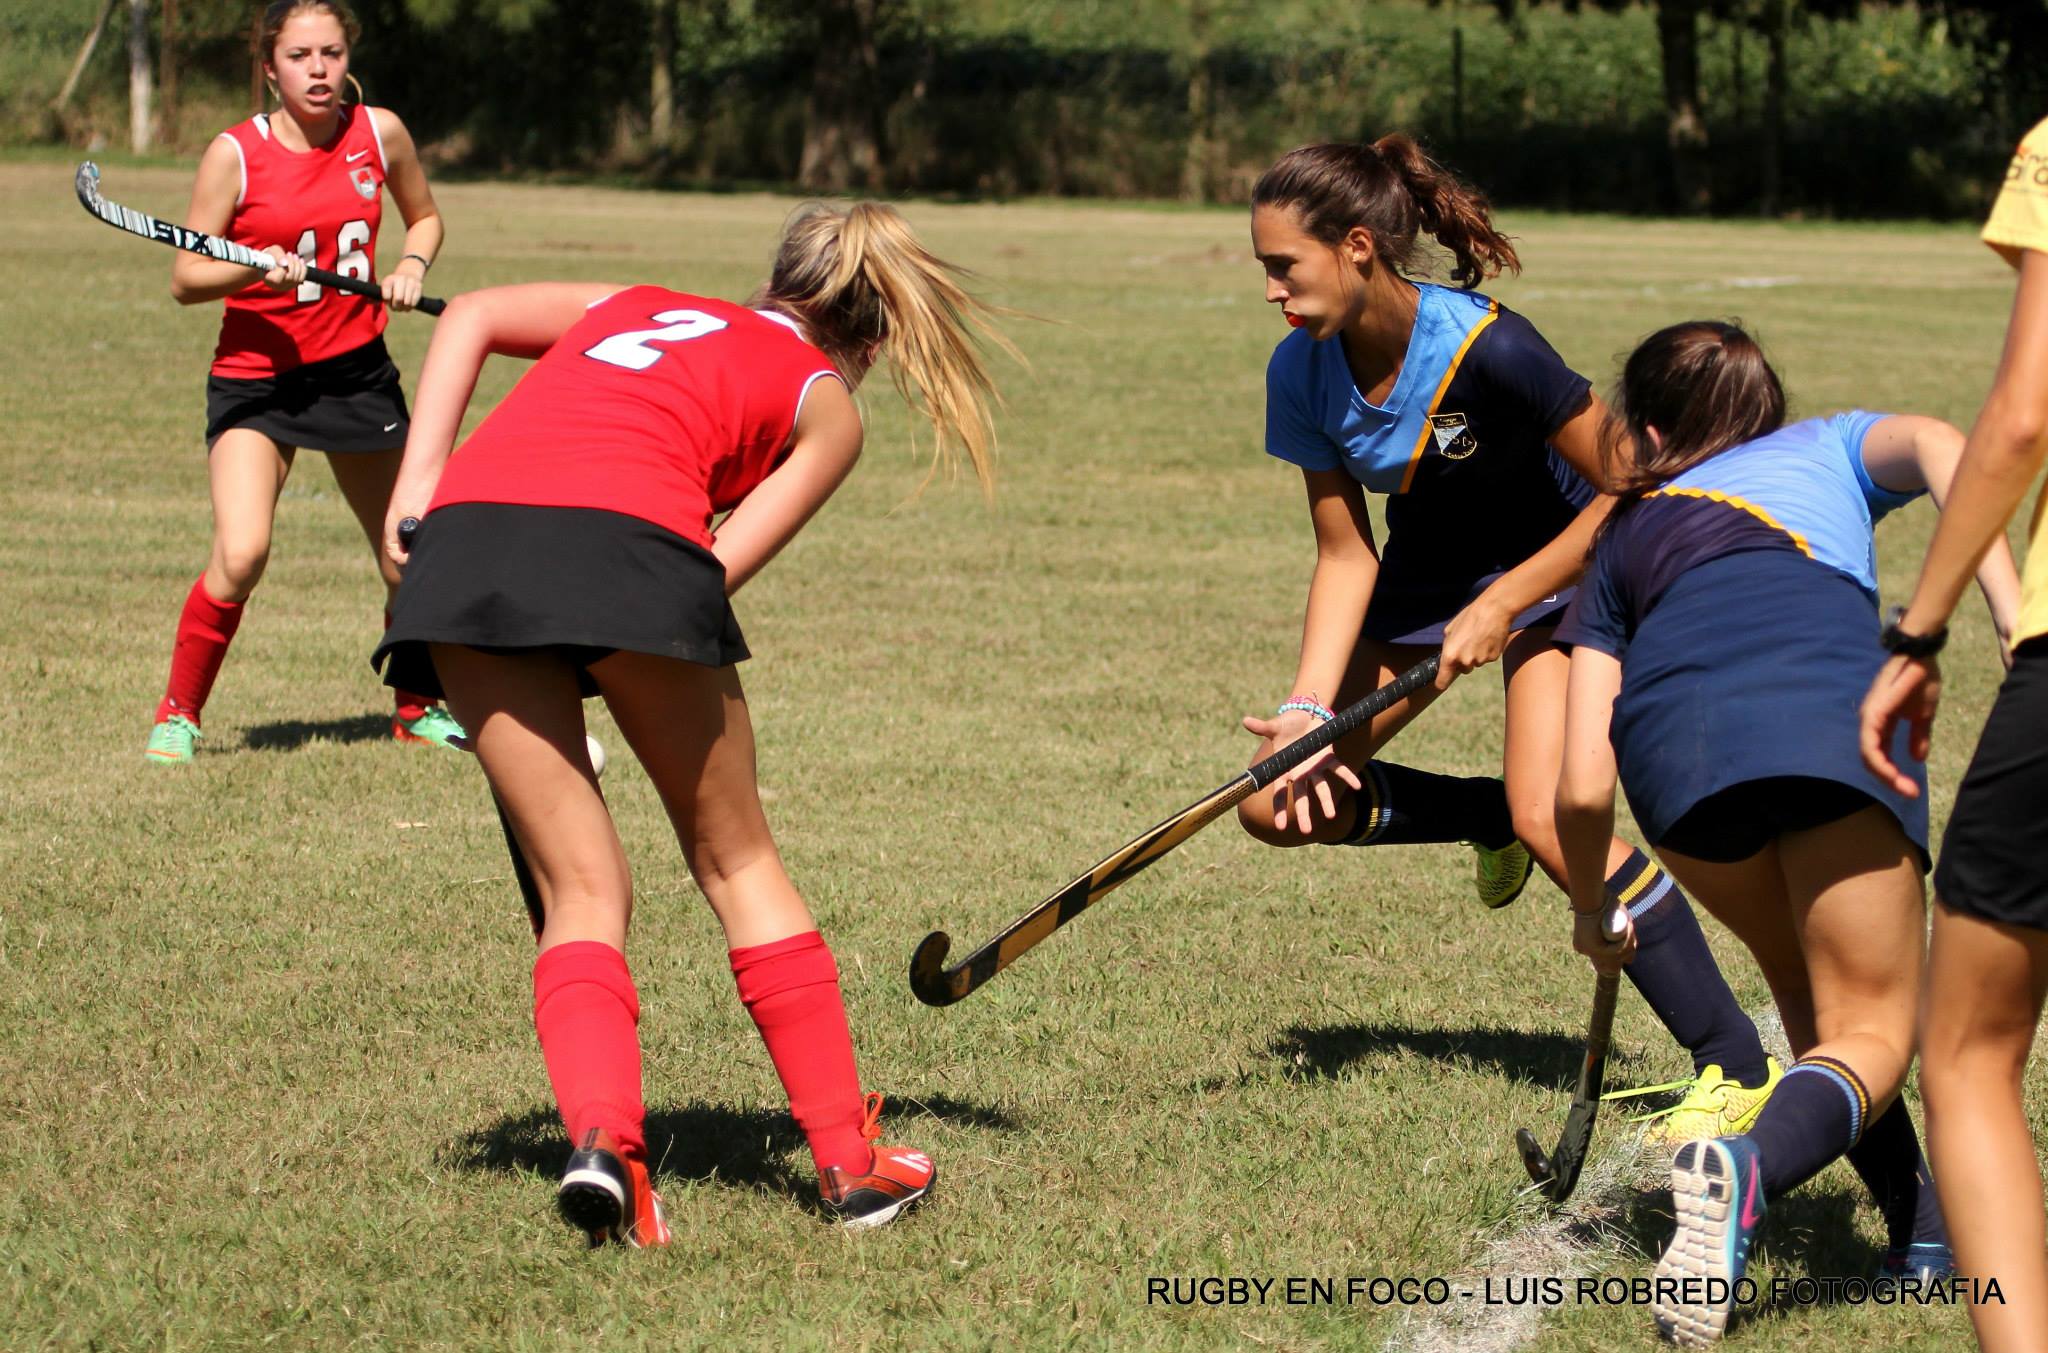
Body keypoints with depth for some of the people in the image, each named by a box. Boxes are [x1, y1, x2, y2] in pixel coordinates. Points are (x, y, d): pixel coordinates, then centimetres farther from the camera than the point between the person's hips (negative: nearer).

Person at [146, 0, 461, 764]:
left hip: (356, 370, 3)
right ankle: (177, 714, -1)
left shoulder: (379, 133, -2)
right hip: (255, 375, -3)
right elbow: (185, 279, -8)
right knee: (241, 555, -21)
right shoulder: (236, 154, -11)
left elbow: (424, 215, 17)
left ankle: (416, 710, 33)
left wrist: (411, 265, -3)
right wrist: (254, 269, -25)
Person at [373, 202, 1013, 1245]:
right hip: (622, 536, -3)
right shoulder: (826, 408, 24)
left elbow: (471, 315, 21)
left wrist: (417, 486, 13)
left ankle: (601, 1139, -13)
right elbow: (721, 566, 9)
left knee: (580, 888, 9)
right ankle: (848, 1160, 18)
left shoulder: (641, 306, 36)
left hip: (461, 537, 3)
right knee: (736, 858, 15)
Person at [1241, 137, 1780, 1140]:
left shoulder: (1488, 349, -32)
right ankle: (1485, 819, 21)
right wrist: (1308, 709, -18)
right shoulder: (1303, 373, -15)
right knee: (1279, 802, -4)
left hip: (1557, 566, -6)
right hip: (1427, 574, 6)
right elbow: (1346, 554, -8)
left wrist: (1503, 605, -25)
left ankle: (1737, 1069, -19)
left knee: (1548, 814, -26)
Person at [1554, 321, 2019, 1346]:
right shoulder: (1830, 449, 38)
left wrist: (1592, 911, 45)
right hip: (1829, 701, -2)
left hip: (1672, 732, 2)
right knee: (1868, 1023, 6)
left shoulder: (1625, 543, 36)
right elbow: (1938, 447, 11)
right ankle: (1749, 1169, -25)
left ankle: (1926, 1232, 16)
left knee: (1807, 995, 26)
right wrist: (2014, 614, 0)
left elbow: (1583, 788, 26)